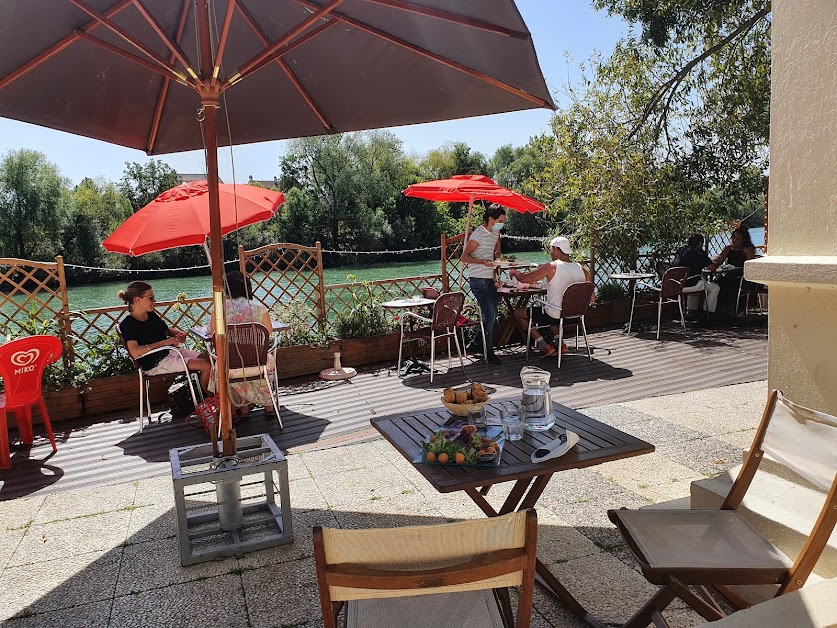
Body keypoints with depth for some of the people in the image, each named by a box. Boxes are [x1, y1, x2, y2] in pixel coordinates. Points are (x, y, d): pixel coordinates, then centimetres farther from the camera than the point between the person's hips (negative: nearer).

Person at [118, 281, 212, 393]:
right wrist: (164, 342, -25)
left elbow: (168, 330, 28)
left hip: (172, 351, 9)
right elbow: (135, 352, -28)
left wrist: (180, 334, 4)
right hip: (156, 363, -9)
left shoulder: (152, 315, 12)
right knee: (206, 366, -18)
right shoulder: (128, 324, -13)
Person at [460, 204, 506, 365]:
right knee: (489, 315, -11)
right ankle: (489, 352, 0)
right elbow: (464, 257, -15)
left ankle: (475, 343, 27)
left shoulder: (496, 233, 12)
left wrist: (498, 257, 9)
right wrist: (483, 261, -27)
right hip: (478, 280, -9)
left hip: (489, 279, 9)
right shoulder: (478, 234, -14)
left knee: (492, 315, 12)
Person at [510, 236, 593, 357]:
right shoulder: (582, 269, -1)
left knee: (518, 313, 12)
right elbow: (592, 298, 5)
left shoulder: (551, 267, -16)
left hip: (555, 316, -7)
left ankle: (545, 347, 7)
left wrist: (514, 272, 11)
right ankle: (560, 344, 26)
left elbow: (523, 278, -12)